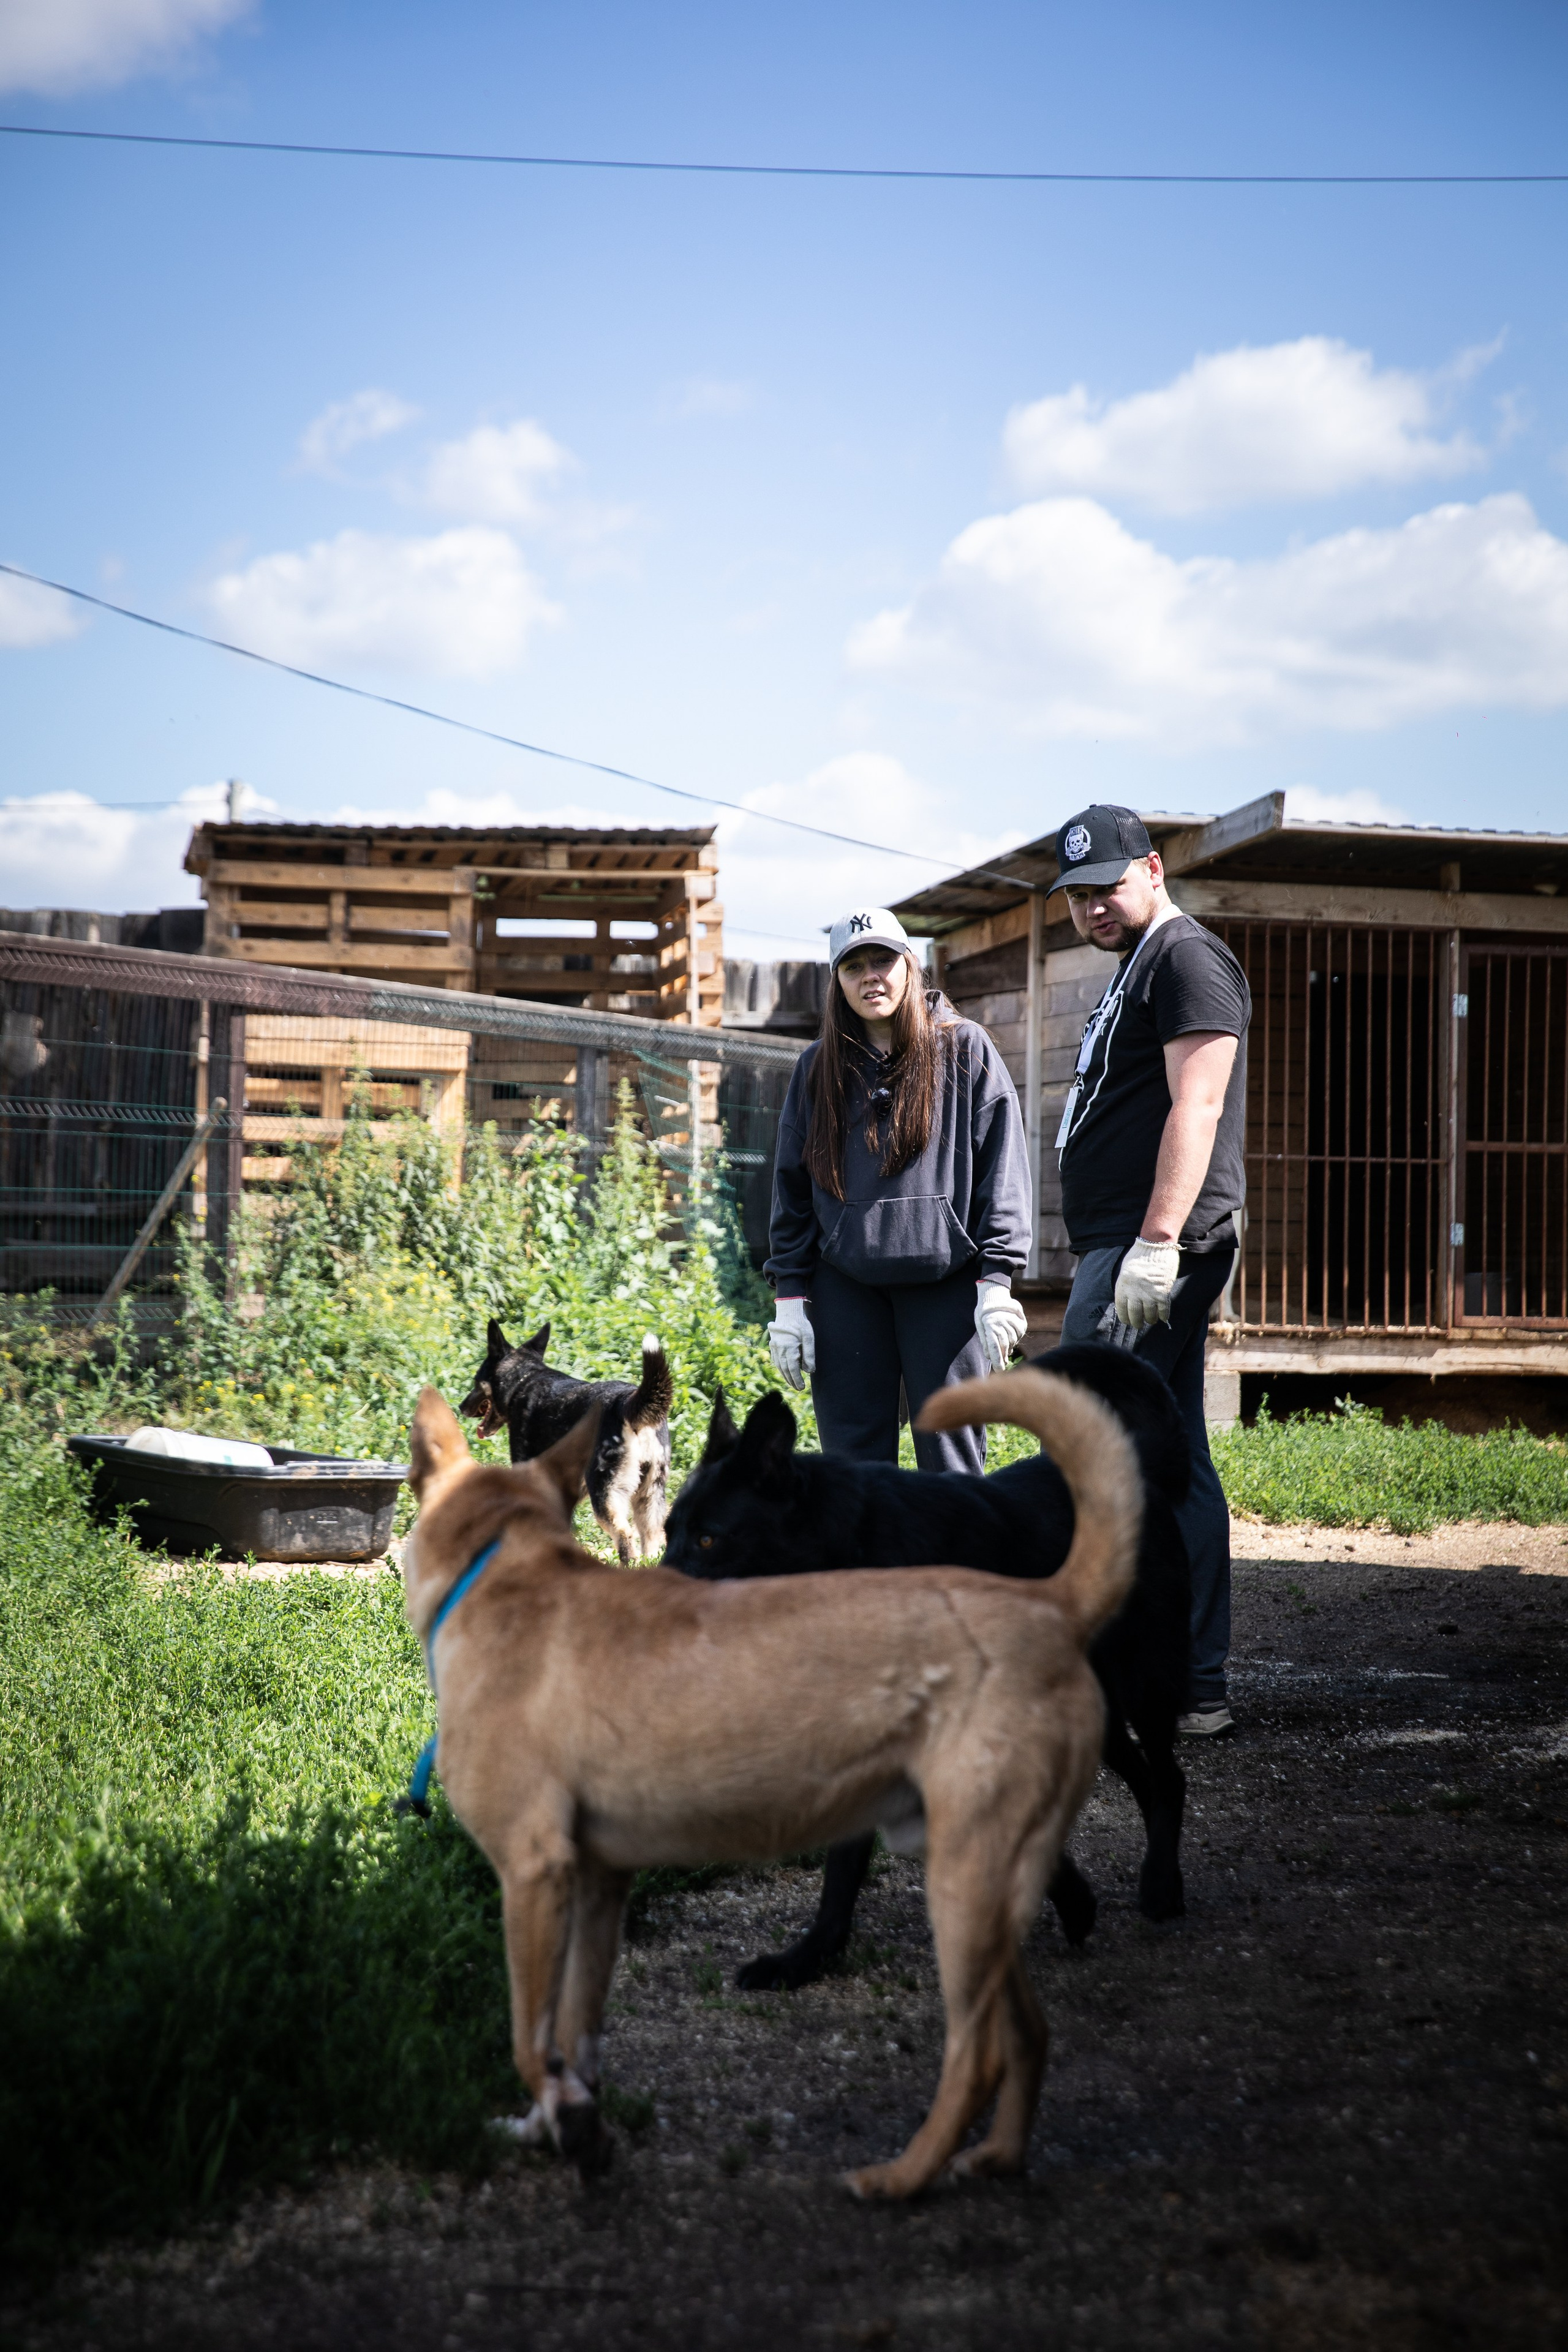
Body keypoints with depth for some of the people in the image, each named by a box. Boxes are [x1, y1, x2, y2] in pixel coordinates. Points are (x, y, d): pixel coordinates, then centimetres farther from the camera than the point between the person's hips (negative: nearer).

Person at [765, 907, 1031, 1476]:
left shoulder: (965, 1050, 5)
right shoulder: (817, 1069, 13)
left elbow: (1002, 1168, 0)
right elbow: (791, 1187, 13)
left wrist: (997, 1281, -8)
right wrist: (788, 1295, 6)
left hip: (945, 1282, -3)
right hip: (844, 1285, 3)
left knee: (950, 1455, -3)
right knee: (853, 1455, 4)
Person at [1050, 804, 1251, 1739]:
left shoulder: (1188, 957, -7)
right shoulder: (1137, 969, 24)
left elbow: (1197, 1109, -18)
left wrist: (1156, 1243, -25)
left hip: (1151, 1248, -11)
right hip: (1131, 1251, 11)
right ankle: (1197, 1689, 12)